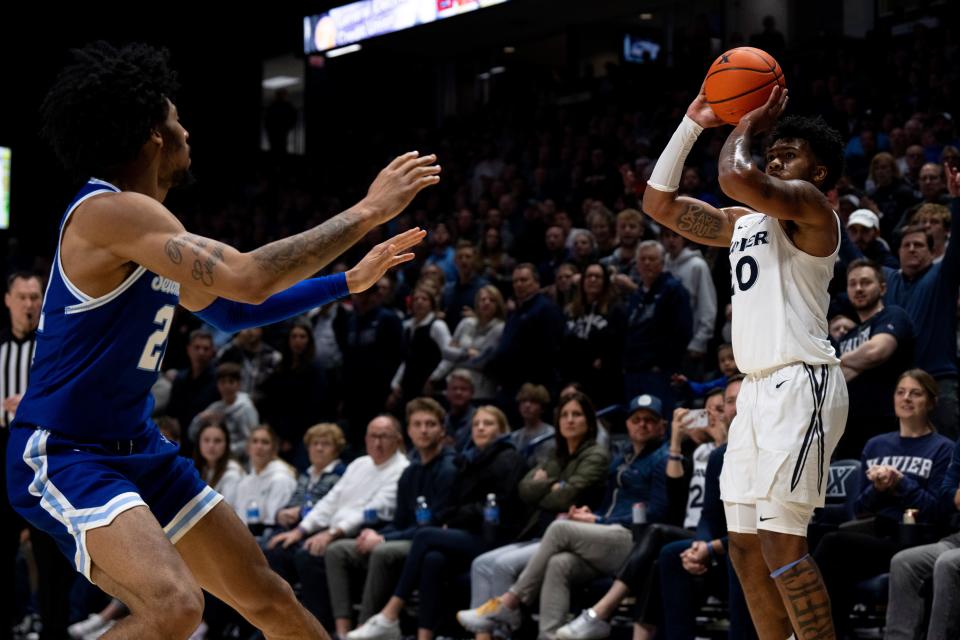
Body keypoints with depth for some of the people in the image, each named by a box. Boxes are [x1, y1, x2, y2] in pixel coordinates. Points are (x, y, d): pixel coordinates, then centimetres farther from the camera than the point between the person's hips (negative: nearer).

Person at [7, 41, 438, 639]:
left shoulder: (143, 221, 10)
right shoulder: (109, 211, -21)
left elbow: (230, 307, 26)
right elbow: (249, 278, -30)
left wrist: (350, 281, 22)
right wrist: (367, 212, -23)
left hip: (138, 449, 10)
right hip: (62, 456, -10)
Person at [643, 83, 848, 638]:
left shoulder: (810, 205, -5)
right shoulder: (742, 222, 21)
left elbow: (737, 177, -23)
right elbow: (660, 202, 22)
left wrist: (745, 130, -3)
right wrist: (693, 123, 16)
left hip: (802, 384, -9)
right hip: (758, 388, 9)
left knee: (779, 540, -16)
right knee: (745, 545, 9)